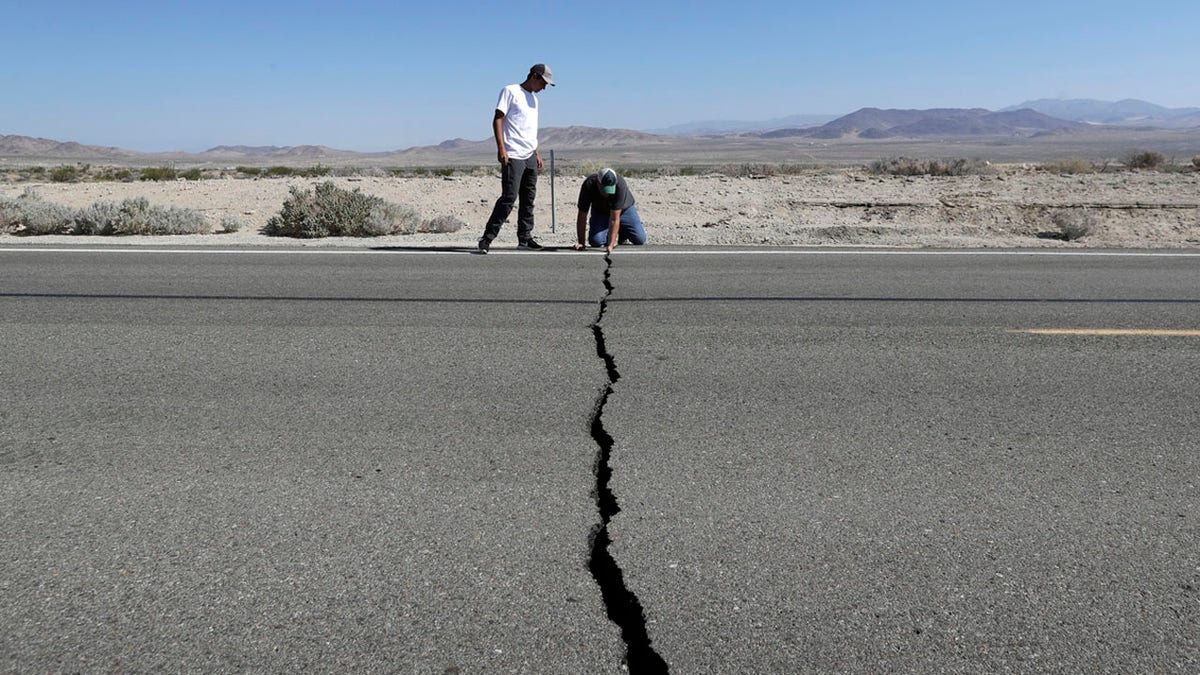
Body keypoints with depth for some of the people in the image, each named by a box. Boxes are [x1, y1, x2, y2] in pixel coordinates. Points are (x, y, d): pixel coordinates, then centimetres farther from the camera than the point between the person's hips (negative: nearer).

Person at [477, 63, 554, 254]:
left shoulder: (533, 98, 21)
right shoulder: (510, 91, -3)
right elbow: (497, 119, -9)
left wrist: (536, 153, 22)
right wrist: (501, 148, -18)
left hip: (530, 156, 8)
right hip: (513, 156, -8)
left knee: (528, 199, 8)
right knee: (509, 198, -13)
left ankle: (525, 238, 14)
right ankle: (487, 238, -9)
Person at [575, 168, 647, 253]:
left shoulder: (620, 185, -39)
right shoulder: (588, 185, -34)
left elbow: (614, 219, -40)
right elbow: (582, 216, -26)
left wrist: (610, 245, -44)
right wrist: (581, 243, -26)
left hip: (624, 209, -1)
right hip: (600, 211, 1)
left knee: (640, 239, -15)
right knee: (596, 241, -22)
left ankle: (622, 234, 16)